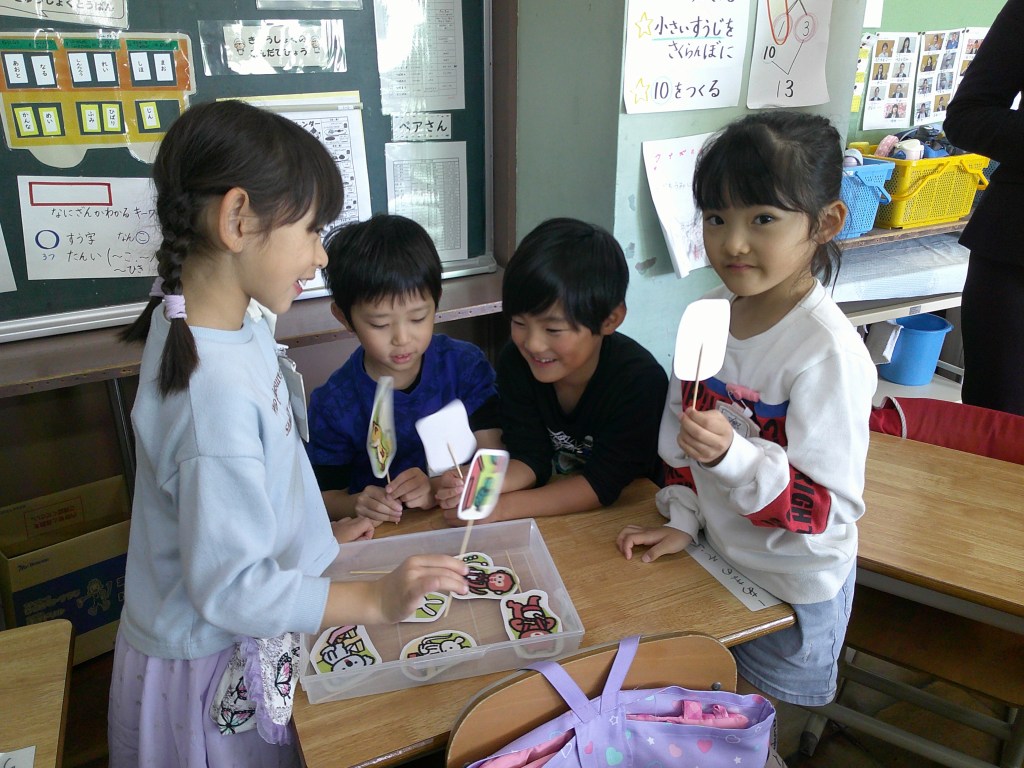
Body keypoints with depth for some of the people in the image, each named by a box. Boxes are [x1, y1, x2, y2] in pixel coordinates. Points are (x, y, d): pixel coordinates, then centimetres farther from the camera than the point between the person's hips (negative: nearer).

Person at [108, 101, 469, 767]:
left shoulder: (237, 327, -5)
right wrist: (375, 601, -24)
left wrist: (320, 535, 12)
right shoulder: (216, 394, -35)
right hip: (215, 672, -8)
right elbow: (231, 588, -28)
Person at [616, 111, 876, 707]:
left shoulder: (829, 353, -28)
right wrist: (683, 520, 0)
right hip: (716, 560, 6)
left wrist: (733, 457, -40)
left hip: (793, 589, -6)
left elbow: (832, 505, -26)